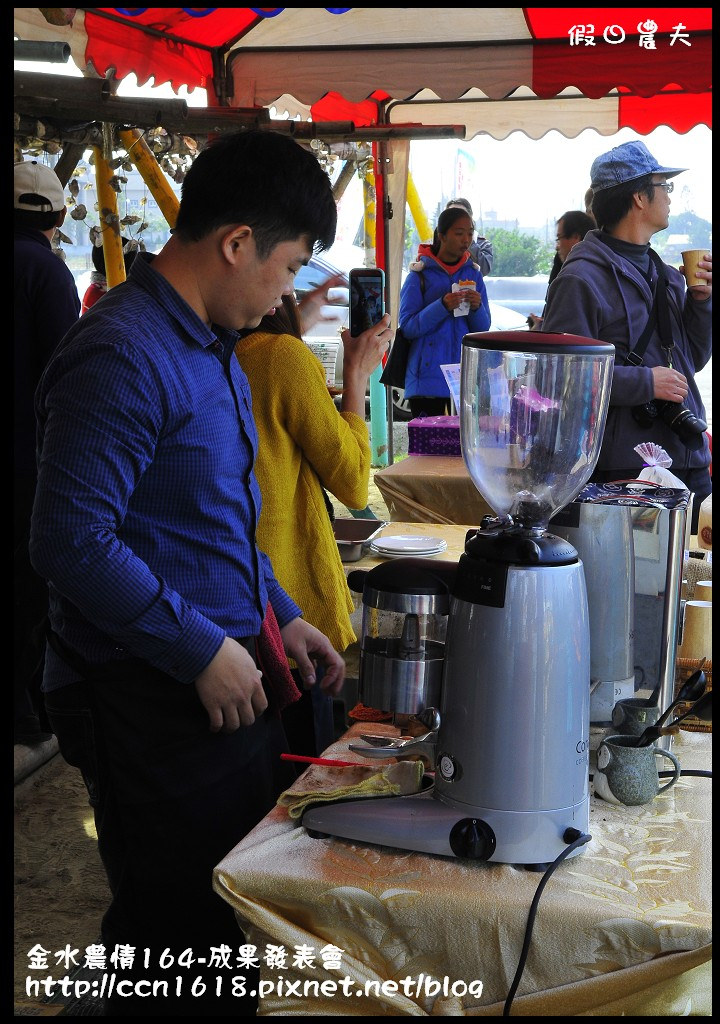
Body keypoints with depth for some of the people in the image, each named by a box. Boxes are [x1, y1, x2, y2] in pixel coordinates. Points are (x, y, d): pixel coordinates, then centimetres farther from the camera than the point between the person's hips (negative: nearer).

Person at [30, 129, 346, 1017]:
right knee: (180, 951, 6)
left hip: (231, 677, 9)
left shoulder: (210, 345, 13)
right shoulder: (122, 358, -19)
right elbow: (71, 542, -24)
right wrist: (203, 651, -19)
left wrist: (281, 617, 15)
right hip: (158, 701, -9)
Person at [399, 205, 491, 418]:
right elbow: (407, 327, -7)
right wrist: (442, 306, -20)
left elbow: (483, 328, 10)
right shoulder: (420, 274, -2)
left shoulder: (474, 274, 10)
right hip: (428, 375, -3)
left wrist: (477, 308, -11)